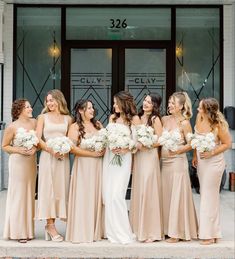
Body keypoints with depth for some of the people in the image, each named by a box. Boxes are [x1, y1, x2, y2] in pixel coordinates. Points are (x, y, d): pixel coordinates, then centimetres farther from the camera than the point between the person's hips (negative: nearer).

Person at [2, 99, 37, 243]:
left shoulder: (34, 122, 2)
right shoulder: (12, 127, -9)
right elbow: (4, 146, -2)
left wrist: (35, 148, -9)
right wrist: (19, 150, -15)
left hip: (31, 162, 5)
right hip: (18, 162, -5)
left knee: (29, 195, 10)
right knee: (18, 195, 0)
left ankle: (27, 230, 22)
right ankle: (18, 231, 10)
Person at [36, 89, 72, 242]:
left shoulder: (67, 119, 11)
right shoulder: (43, 117, 7)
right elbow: (38, 138, -2)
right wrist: (51, 150, -15)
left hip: (63, 157, 2)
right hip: (47, 156, -2)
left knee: (60, 189, 2)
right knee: (48, 189, -2)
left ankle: (50, 225, 11)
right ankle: (51, 226, 1)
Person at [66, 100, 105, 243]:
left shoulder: (98, 124, 14)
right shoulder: (75, 127, -2)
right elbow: (72, 148, -12)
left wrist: (104, 150, -5)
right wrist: (92, 153, -13)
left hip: (98, 165, 5)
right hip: (83, 165, -5)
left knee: (97, 196, 5)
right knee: (83, 197, -4)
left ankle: (96, 230, 13)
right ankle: (82, 232, 3)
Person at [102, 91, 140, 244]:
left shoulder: (134, 119, -1)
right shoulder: (113, 117, 13)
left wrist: (125, 149, -16)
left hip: (124, 158, -5)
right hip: (109, 156, 5)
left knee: (116, 195, -12)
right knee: (108, 194, 3)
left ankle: (122, 232, -2)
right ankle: (112, 230, 13)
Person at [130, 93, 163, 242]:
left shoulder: (155, 119, -5)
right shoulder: (138, 118, 13)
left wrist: (145, 145, -15)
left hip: (150, 156, -6)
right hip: (138, 157, 6)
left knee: (148, 191, -5)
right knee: (138, 191, 9)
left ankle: (151, 231, 4)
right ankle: (139, 228, 20)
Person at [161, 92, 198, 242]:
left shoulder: (184, 123, -6)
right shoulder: (164, 119, 8)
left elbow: (190, 144, -5)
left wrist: (178, 150, -19)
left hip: (178, 162, -6)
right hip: (164, 161, 6)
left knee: (177, 195, 0)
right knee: (166, 195, 10)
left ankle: (177, 232, 9)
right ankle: (168, 228, 22)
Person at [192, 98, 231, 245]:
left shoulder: (218, 125, -20)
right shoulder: (199, 118, -4)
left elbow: (228, 143, -11)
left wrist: (212, 153, -18)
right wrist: (195, 155, 9)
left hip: (213, 162, -7)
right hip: (201, 161, 7)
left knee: (209, 196, 0)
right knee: (206, 195, 16)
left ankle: (210, 234, 11)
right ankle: (212, 231, 30)